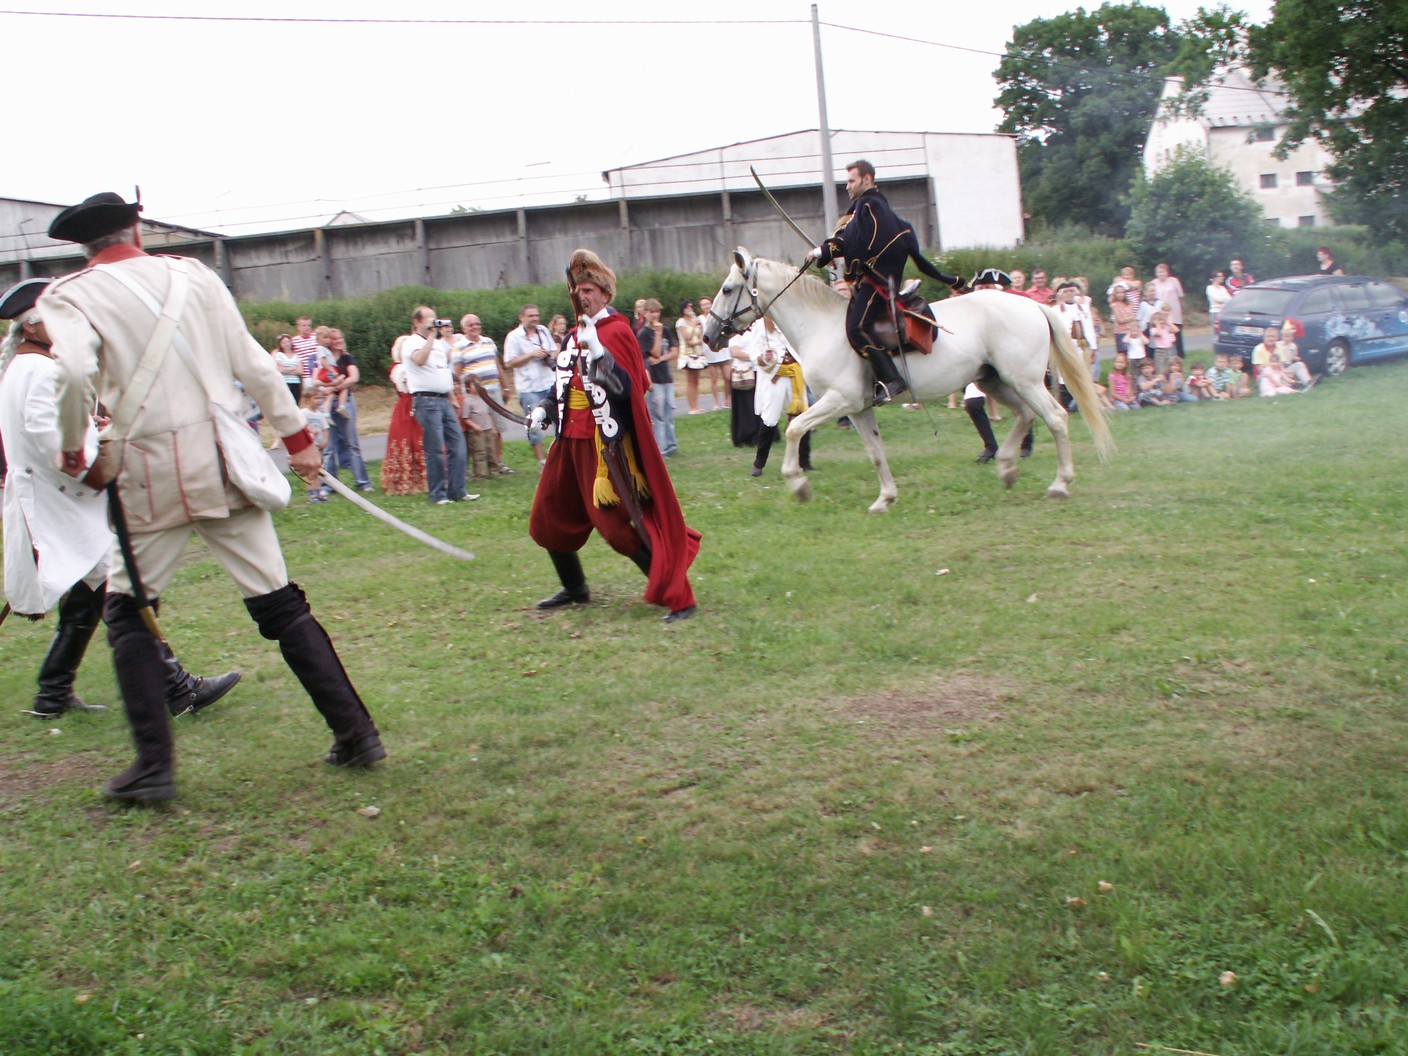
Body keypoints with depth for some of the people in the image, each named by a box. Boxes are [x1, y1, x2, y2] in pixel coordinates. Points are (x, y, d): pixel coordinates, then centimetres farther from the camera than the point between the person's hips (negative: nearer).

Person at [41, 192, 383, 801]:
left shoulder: (71, 297, -1)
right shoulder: (193, 275, 9)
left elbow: (73, 372, -20)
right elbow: (253, 364, 9)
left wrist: (72, 454, -6)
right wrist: (296, 436, 16)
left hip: (151, 475, -3)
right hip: (223, 463, 3)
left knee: (128, 610, 13)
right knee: (278, 602, 9)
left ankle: (154, 766, 5)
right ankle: (356, 733, 7)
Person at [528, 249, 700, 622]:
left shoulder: (617, 332, -10)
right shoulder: (576, 333, 13)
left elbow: (625, 387, -21)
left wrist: (596, 348, -29)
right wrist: (545, 410, 10)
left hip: (605, 443, -9)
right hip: (571, 438, 9)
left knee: (618, 524, -11)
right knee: (547, 519, 15)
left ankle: (677, 596, -3)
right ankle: (575, 589, 35)